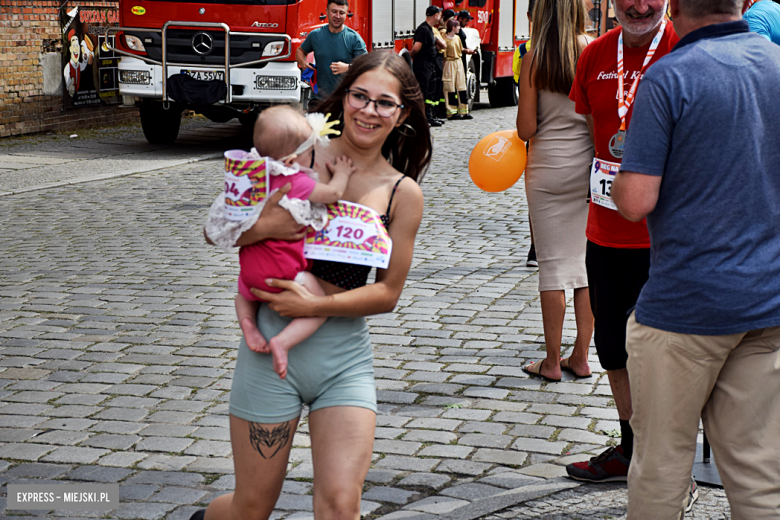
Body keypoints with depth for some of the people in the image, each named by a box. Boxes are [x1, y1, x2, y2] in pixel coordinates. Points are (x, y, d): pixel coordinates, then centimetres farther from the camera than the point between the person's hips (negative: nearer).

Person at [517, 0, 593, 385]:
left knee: (552, 263, 5)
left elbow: (525, 129, -7)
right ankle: (580, 356, 16)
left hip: (548, 167, -2)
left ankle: (552, 361, 10)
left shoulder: (535, 58, -7)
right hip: (590, 165, 2)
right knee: (588, 260, 11)